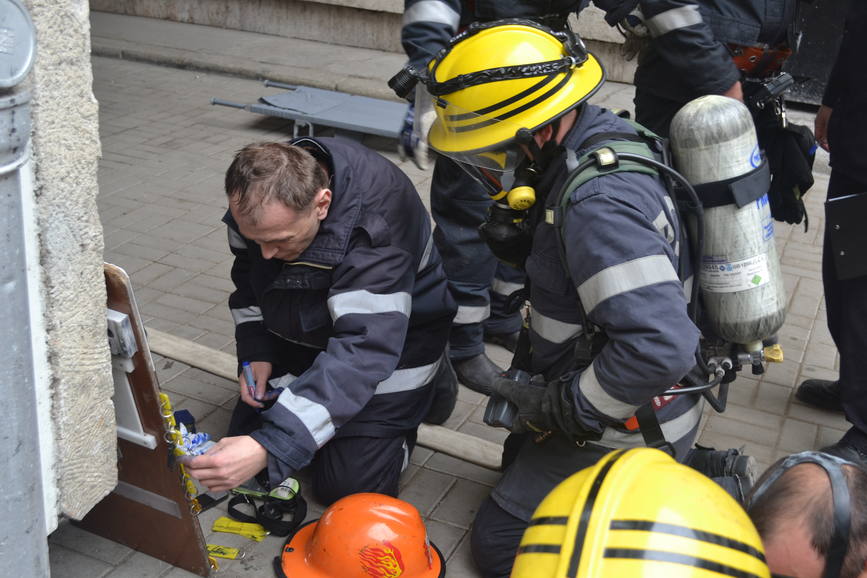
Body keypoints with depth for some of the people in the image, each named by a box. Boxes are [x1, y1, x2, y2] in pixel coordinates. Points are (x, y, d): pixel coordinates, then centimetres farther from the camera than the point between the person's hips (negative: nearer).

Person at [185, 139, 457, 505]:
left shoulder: (377, 226, -39)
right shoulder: (257, 200, -18)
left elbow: (362, 354, -45)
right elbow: (248, 279, 4)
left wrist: (270, 448, -52)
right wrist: (254, 353, -10)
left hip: (392, 335, -6)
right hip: (300, 333, 6)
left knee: (346, 489, -8)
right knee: (245, 443, 5)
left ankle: (429, 380, 15)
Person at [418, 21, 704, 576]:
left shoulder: (598, 205, -34)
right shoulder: (605, 135, -4)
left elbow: (659, 348, -39)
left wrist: (569, 408, -25)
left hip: (626, 427, -9)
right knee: (521, 459, 30)